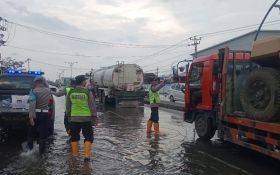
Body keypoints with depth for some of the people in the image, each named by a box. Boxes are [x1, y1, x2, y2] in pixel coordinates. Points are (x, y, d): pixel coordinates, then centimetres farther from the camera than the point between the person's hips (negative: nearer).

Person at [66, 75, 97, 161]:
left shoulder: (71, 92, 3)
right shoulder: (87, 92, -7)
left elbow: (68, 106, 9)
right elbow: (92, 106, -6)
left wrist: (69, 115, 20)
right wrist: (94, 118, 1)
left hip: (74, 118, 3)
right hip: (86, 118, -3)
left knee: (74, 137, 15)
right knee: (88, 137, 6)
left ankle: (75, 155, 21)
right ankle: (87, 156, 1)